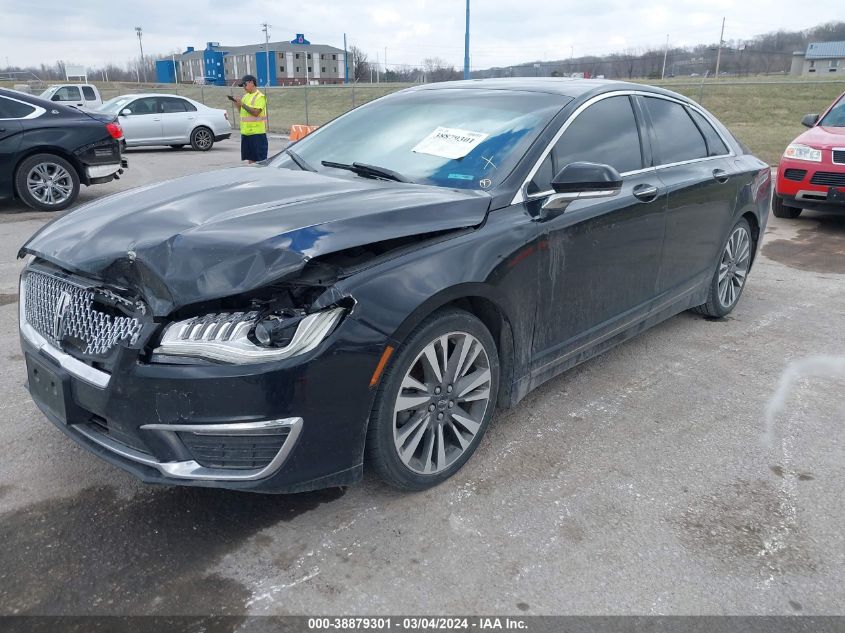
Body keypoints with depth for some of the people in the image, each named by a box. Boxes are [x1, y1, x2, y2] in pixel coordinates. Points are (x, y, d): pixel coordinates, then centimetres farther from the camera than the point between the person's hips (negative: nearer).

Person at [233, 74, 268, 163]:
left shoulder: (260, 96, -8)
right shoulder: (246, 96, 17)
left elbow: (255, 112, -19)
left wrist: (242, 104, -16)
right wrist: (238, 105, 4)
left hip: (257, 132, -8)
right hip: (246, 132, 8)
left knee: (260, 159, -6)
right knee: (250, 157, 12)